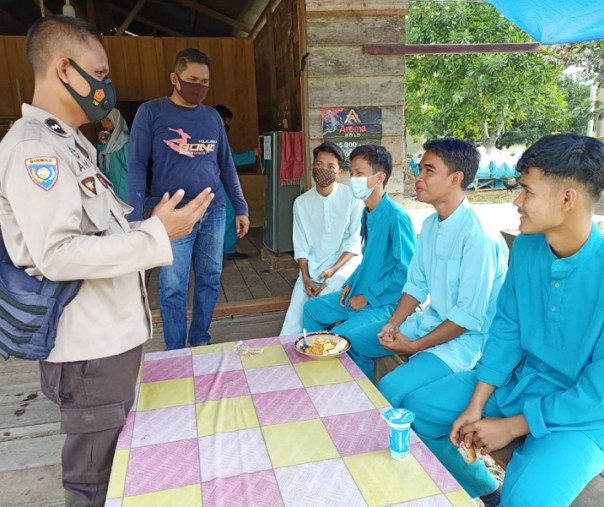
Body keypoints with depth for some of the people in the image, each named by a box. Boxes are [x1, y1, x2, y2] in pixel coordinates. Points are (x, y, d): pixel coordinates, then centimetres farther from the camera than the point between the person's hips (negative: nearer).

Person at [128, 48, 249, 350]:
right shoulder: (151, 112, -1)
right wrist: (136, 218, -13)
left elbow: (226, 165, 15)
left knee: (210, 281, 10)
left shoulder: (212, 117, 11)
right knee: (173, 288, 1)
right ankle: (176, 353, 18)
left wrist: (241, 208, 12)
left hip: (214, 211, 4)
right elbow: (136, 165, -5)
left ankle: (201, 343, 28)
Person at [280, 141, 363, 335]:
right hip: (312, 267, 3)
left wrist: (333, 270, -19)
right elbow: (301, 246, 3)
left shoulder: (352, 198, -7)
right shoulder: (301, 202, 3)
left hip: (344, 262, -3)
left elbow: (354, 242, -7)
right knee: (294, 315, -14)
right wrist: (305, 277, -11)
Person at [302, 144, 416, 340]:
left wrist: (368, 297, -18)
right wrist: (351, 284, 5)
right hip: (361, 293, 9)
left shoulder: (396, 217, -22)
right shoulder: (367, 213, 5)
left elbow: (407, 271, -24)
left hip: (385, 303, -9)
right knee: (311, 308, 17)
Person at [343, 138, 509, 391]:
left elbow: (469, 316, -22)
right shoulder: (430, 224, 4)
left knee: (389, 390, -27)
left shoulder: (479, 236, -24)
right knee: (353, 342, 10)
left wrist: (414, 346, -18)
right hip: (429, 320, 8)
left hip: (464, 337, -8)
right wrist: (393, 323, -5)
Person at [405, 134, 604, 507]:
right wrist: (475, 405, -6)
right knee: (418, 409, 4)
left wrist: (511, 427, -17)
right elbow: (506, 327, 0)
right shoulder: (527, 246, -7)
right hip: (518, 378, 6)